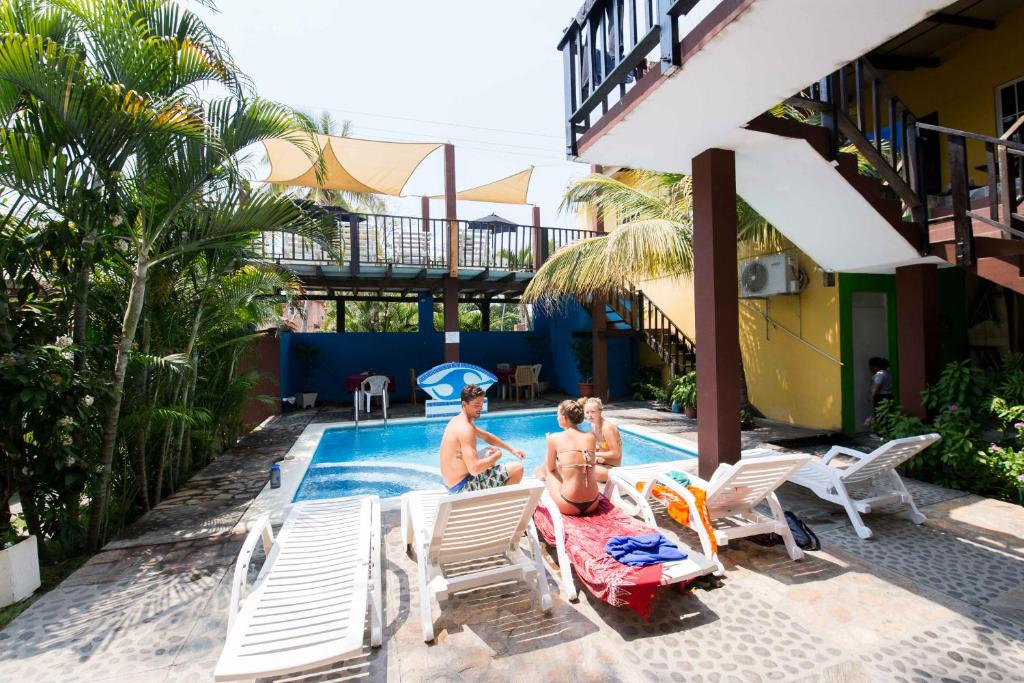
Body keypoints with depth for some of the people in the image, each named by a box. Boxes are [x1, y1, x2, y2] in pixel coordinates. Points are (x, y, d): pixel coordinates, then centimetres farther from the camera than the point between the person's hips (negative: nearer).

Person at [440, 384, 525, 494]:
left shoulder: (458, 420, 7)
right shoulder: (465, 428, -25)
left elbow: (486, 437, 21)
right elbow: (474, 469, -32)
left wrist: (511, 450, 17)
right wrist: (496, 456, -14)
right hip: (463, 487, -10)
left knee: (493, 452, 29)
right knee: (517, 469, -11)